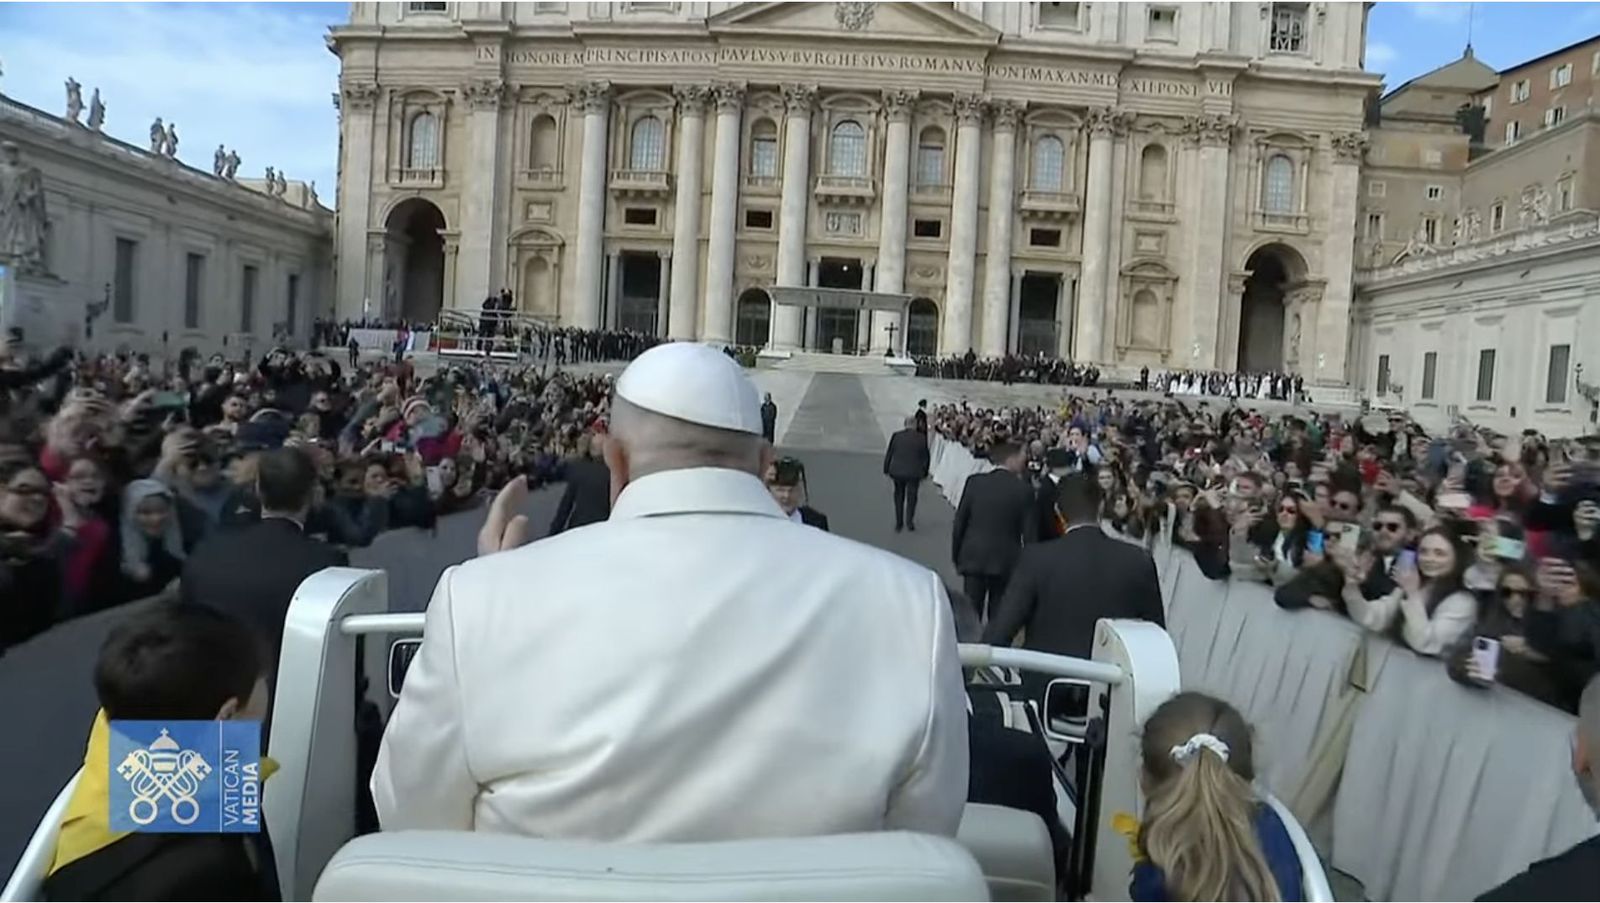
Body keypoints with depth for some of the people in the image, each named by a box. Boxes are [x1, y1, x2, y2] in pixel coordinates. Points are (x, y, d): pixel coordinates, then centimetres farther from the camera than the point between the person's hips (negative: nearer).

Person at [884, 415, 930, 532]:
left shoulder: (896, 436, -6)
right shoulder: (922, 438, -8)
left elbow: (888, 454, 0)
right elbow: (926, 457, -1)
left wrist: (886, 470, 11)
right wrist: (924, 473, 11)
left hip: (897, 472, 2)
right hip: (914, 473, -2)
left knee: (899, 497, 17)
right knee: (911, 498, 12)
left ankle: (899, 523, 20)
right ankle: (909, 521, 0)